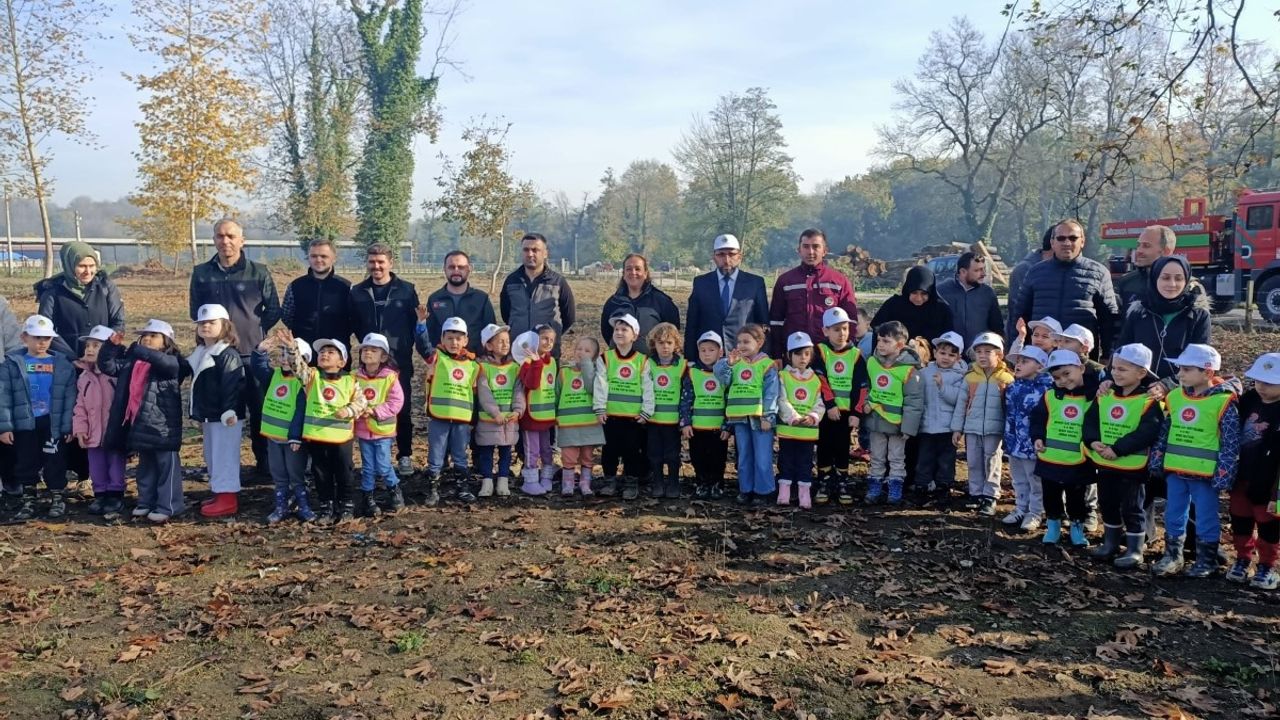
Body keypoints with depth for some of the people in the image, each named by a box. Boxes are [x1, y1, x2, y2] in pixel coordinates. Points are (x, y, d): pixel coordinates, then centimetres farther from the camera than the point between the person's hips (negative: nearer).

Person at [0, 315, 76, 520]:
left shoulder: (63, 364, 0)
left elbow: (70, 398, 0)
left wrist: (68, 426, -4)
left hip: (53, 423, -1)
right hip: (24, 423, 1)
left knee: (53, 461, 5)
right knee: (26, 462, 10)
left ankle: (58, 498, 17)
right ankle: (28, 500, 21)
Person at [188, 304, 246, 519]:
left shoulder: (228, 355, -15)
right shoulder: (199, 354, 14)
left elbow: (232, 386, -23)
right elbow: (197, 386, 20)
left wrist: (229, 412, -30)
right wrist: (198, 414, 20)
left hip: (225, 417, -10)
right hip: (208, 416, 10)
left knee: (224, 457, -5)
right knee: (212, 457, 17)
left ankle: (228, 499, 1)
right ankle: (220, 493, 28)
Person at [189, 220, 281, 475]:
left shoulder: (258, 272, -2)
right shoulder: (202, 273, 5)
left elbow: (273, 310, 5)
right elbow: (195, 311, 15)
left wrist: (254, 330, 0)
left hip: (252, 353, -2)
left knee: (259, 410, 3)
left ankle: (264, 461, 14)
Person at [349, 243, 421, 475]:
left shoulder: (407, 290, 1)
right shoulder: (357, 292, 6)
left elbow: (415, 323, 1)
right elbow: (353, 325, 9)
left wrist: (406, 346, -6)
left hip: (400, 361, -1)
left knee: (403, 410, 5)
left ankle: (405, 456, 16)